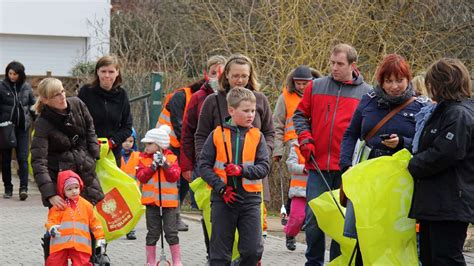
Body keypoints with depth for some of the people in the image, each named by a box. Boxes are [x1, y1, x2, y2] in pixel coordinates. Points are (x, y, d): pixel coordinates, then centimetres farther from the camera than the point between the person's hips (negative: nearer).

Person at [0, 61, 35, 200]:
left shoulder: (26, 87, 3)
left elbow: (33, 104, 16)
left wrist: (31, 117, 4)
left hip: (22, 127, 1)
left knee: (23, 158, -6)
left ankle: (23, 188, -9)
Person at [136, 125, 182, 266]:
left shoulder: (171, 158, -1)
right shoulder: (144, 158, 2)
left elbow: (175, 176, -11)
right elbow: (141, 177, -9)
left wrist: (165, 164, -19)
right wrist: (153, 165, -17)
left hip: (168, 201, -1)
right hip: (151, 201, 1)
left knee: (171, 233, 1)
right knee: (153, 233, 8)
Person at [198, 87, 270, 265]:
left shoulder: (257, 136, 3)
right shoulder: (217, 135, -1)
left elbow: (264, 167, -3)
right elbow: (204, 165, -1)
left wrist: (242, 170, -20)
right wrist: (220, 187, -12)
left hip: (250, 198, 1)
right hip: (222, 198, -1)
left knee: (253, 250, -2)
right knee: (220, 251, 6)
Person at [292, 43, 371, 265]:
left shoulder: (366, 93, 3)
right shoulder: (315, 87, 6)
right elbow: (300, 115, 14)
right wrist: (305, 139, -2)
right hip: (317, 166, 1)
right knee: (313, 219, 3)